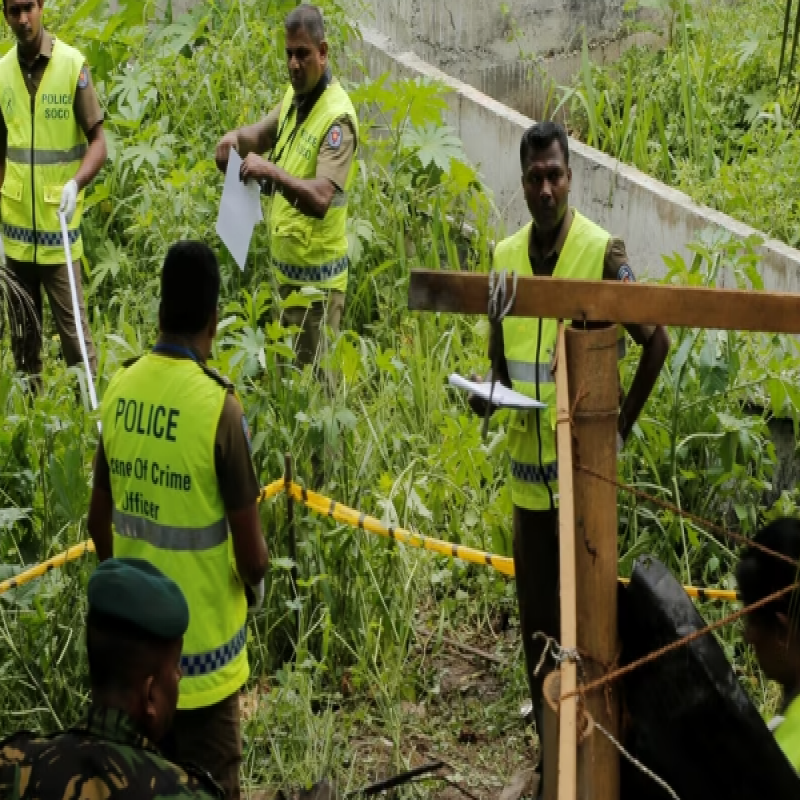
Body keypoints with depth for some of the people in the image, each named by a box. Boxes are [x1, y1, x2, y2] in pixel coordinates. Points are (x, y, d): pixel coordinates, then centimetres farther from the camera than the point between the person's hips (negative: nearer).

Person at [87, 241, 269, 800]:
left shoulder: (119, 390, -3)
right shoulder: (218, 406, -20)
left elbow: (99, 520, 7)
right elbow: (250, 551, -17)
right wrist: (254, 584, 5)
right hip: (201, 643, -5)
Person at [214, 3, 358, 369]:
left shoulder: (337, 116, -20)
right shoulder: (294, 95, 5)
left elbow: (320, 199, -30)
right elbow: (263, 134, 20)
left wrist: (272, 172, -44)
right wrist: (236, 137, -4)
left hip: (316, 276, -9)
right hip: (285, 268, 9)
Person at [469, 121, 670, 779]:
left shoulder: (604, 253, -11)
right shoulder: (504, 257, 5)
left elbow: (657, 341, -7)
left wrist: (622, 428, -7)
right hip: (528, 470, 5)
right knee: (535, 619, 11)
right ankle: (547, 742, 24)